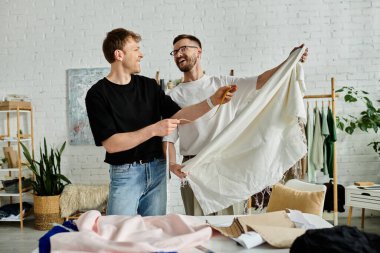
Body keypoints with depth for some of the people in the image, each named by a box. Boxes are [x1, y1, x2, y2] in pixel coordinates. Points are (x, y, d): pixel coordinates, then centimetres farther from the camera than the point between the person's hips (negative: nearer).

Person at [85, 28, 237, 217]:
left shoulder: (148, 85, 7)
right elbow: (110, 144, -15)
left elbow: (178, 116, 4)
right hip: (125, 173, -4)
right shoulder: (97, 94, -8)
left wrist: (213, 100, -7)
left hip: (157, 171, 4)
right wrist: (153, 130, -22)